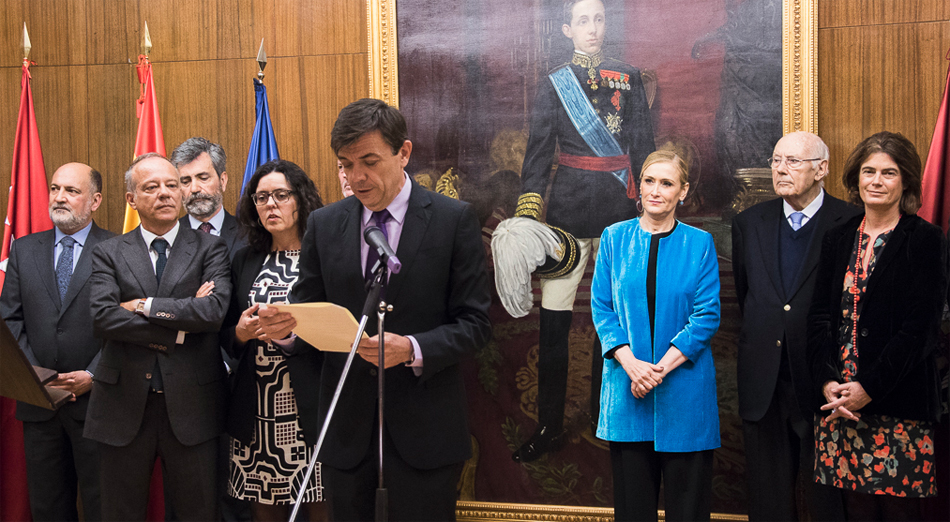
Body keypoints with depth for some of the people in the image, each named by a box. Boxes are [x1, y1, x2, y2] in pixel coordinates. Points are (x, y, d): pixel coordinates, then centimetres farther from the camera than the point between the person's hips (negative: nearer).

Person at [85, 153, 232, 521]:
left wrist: (144, 305, -10)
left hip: (191, 405, -1)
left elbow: (214, 311, -13)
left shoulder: (210, 249, 4)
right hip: (123, 404, 1)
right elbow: (103, 317, -10)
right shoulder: (108, 253, 7)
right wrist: (179, 328, -13)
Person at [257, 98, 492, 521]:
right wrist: (285, 324, -13)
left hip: (423, 425, -3)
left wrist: (412, 349, -21)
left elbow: (475, 323, -5)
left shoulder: (453, 219, -4)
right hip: (346, 423, 3)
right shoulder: (324, 224, 7)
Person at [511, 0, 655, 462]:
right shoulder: (554, 84, 8)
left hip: (619, 207, 1)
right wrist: (527, 212, -6)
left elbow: (643, 146, 11)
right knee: (553, 320, -4)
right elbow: (539, 150, 3)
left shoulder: (629, 78, 11)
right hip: (568, 206, -1)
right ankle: (550, 426, 5)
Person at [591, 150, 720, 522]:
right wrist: (631, 363, -13)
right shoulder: (614, 238, 5)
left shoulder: (699, 244, 1)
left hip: (684, 390, -1)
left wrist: (660, 369, -14)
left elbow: (707, 316, -4)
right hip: (626, 387, 1)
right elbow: (602, 308, 2)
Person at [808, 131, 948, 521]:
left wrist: (868, 388, -14)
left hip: (898, 401, -4)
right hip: (839, 400, 4)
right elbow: (821, 316, 9)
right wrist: (826, 382, -6)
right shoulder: (838, 240, 13)